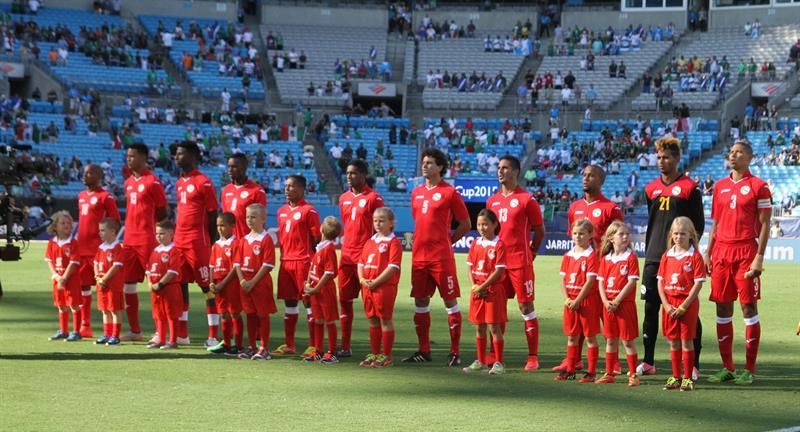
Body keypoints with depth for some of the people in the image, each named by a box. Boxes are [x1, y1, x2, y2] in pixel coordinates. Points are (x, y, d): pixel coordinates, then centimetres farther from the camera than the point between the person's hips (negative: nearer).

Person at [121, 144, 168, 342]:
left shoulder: (152, 182, -8)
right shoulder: (129, 182, 15)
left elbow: (162, 212, -6)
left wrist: (148, 226, -4)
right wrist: (130, 231, 12)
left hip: (146, 240, -8)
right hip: (129, 239, 8)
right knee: (128, 283, 9)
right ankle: (134, 330, 17)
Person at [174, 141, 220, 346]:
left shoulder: (203, 183, -9)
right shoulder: (179, 183, 15)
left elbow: (213, 215, -9)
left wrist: (211, 244, -10)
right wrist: (176, 238, 15)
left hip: (197, 242, -8)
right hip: (179, 242, 8)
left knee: (207, 287, -4)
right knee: (180, 285, 9)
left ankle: (213, 336, -2)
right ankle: (182, 334, 16)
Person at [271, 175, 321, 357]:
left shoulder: (308, 211, -6)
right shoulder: (282, 211, 14)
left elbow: (316, 239, -7)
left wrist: (312, 259, -12)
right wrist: (283, 255, 13)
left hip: (303, 262, -7)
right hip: (285, 261, 7)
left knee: (308, 301, -3)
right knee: (289, 301, 10)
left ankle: (313, 345, -1)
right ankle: (288, 345, 15)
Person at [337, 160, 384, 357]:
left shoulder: (373, 198, -7)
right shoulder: (344, 198, 13)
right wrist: (346, 248, 15)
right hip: (347, 256, 7)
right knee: (344, 300, 7)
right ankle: (345, 347, 13)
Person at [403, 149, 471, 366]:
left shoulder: (449, 192, -5)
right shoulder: (416, 193, 13)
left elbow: (466, 224, 0)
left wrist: (446, 240, 1)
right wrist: (419, 240, 12)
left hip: (441, 257, -6)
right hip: (419, 256, 6)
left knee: (450, 300, -2)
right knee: (420, 301, 9)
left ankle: (455, 352, 0)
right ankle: (424, 350, 17)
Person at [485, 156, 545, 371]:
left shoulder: (526, 199, -5)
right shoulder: (492, 200, 12)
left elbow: (539, 230, 0)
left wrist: (531, 252, 1)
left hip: (520, 262, -6)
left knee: (526, 306, -3)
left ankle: (533, 357, -1)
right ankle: (494, 355, 15)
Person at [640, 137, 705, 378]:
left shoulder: (689, 187, -2)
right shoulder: (651, 189, 14)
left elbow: (699, 225, -1)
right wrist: (648, 253, 16)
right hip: (654, 258, 5)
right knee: (651, 308, 5)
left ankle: (694, 364, 2)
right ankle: (648, 362, 13)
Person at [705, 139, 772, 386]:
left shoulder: (758, 186, -1)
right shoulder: (720, 186, 14)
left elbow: (764, 225, -4)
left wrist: (759, 257, -13)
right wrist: (708, 253, 10)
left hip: (746, 252, -5)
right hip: (721, 252, 5)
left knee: (748, 307, -4)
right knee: (723, 308, 5)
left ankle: (749, 370, -1)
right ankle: (727, 368, 11)